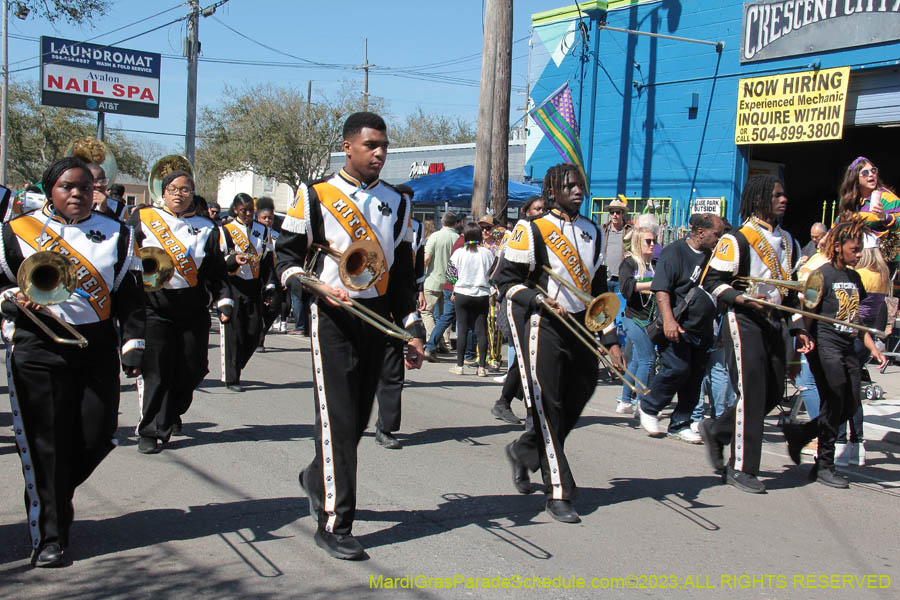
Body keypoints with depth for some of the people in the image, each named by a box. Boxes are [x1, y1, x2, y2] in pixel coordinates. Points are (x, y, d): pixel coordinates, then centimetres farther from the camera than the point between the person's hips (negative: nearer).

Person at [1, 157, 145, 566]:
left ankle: (56, 494, 32)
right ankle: (48, 536, 9)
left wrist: (133, 344, 0)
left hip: (98, 349, 2)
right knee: (45, 443, -2)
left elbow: (130, 297, 9)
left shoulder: (116, 235, 11)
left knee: (97, 436, 1)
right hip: (38, 351, -2)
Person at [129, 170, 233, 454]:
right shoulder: (143, 218, 5)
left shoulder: (206, 228, 9)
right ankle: (150, 430, 2)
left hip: (192, 309, 2)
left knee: (190, 369, 7)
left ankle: (172, 415, 33)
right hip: (153, 306, -2)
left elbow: (217, 271, 9)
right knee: (154, 369, -7)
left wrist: (224, 301, -1)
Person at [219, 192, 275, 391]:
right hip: (232, 287, -4)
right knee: (233, 333, -4)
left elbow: (268, 261, 17)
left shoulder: (263, 230, 14)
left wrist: (269, 286, 10)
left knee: (254, 333, 3)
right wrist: (234, 260, -24)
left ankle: (234, 366, 25)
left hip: (254, 288, 4)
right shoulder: (226, 231, 0)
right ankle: (231, 378, 4)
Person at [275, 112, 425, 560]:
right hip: (334, 319, -5)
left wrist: (412, 331, 10)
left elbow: (403, 273, 15)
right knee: (337, 418, -8)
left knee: (360, 417, 11)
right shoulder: (316, 197, -1)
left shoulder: (397, 203, 13)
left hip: (377, 317, 5)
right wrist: (320, 286, -17)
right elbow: (286, 256, 1)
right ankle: (334, 524, 0)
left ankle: (317, 479, 39)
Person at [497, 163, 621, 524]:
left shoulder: (593, 233, 14)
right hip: (543, 330, -6)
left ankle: (523, 451, 36)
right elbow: (506, 280, -5)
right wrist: (541, 300, -20)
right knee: (548, 408, -4)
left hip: (580, 328, 7)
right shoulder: (532, 231, -5)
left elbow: (598, 290, 17)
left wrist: (610, 339, 12)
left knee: (575, 404, 10)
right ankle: (558, 495, 4)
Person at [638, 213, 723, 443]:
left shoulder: (712, 256, 14)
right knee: (677, 368, -15)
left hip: (701, 329, 7)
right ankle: (649, 407, 9)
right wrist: (668, 320, -25)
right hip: (677, 327, -7)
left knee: (694, 377, 6)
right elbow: (661, 289, -14)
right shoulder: (674, 252, -7)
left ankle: (680, 424, 17)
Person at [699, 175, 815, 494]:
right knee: (751, 392, -9)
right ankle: (741, 468, 1)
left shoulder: (788, 242, 18)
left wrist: (797, 328, 17)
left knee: (773, 393, 7)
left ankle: (716, 430, 26)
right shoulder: (737, 239, -6)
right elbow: (711, 280, -7)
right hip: (744, 322, -8)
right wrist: (740, 298, -22)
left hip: (776, 324, 8)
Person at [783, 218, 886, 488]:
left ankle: (799, 433, 23)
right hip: (825, 347, -8)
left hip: (848, 349, 8)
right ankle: (824, 466, 7)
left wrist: (873, 348, 15)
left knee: (851, 407, 6)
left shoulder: (854, 277, 17)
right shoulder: (823, 275, -7)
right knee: (834, 403, -5)